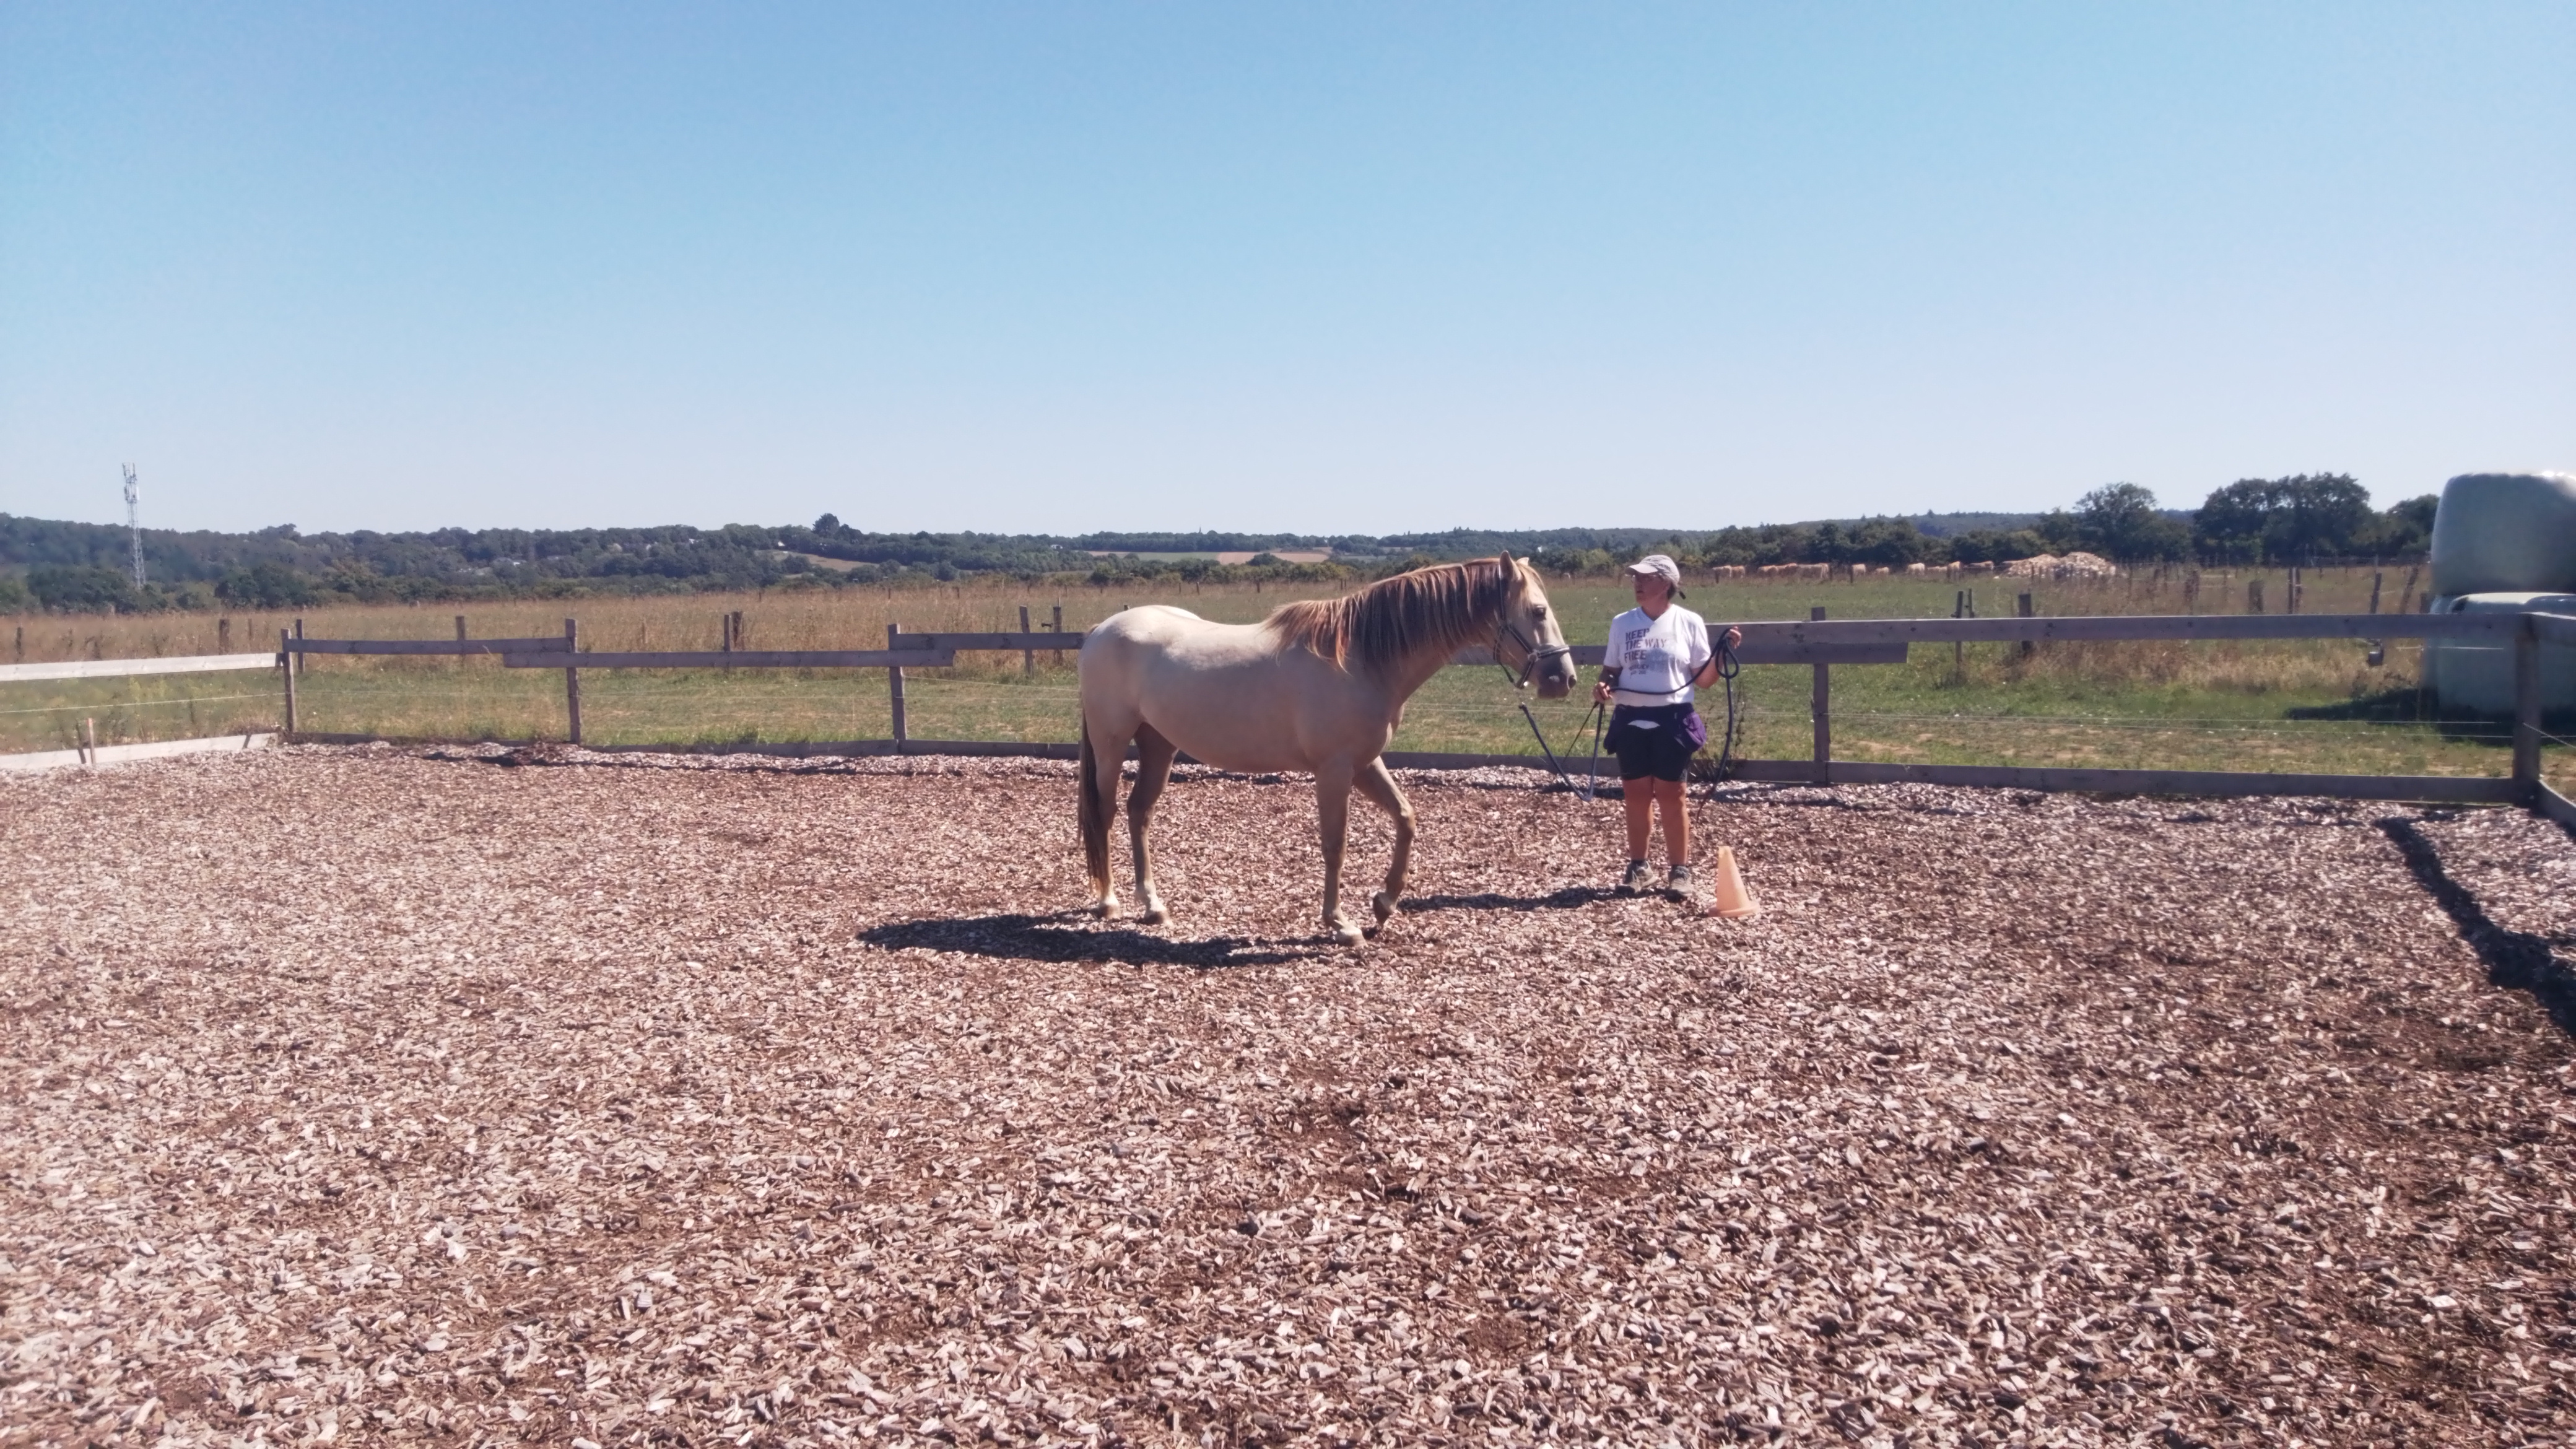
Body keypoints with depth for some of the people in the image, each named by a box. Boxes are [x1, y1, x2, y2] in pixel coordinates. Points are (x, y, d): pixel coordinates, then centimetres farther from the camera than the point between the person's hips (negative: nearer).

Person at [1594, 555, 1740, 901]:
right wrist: (1602, 685, -10)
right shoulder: (1622, 623, 5)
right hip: (1631, 720, 3)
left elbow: (1703, 678, 1)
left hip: (1672, 719, -3)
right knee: (1635, 795, 8)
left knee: (1670, 796, 1)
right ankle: (1638, 868, 19)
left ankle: (1680, 871, 10)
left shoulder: (1689, 623, -2)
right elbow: (1611, 670, 11)